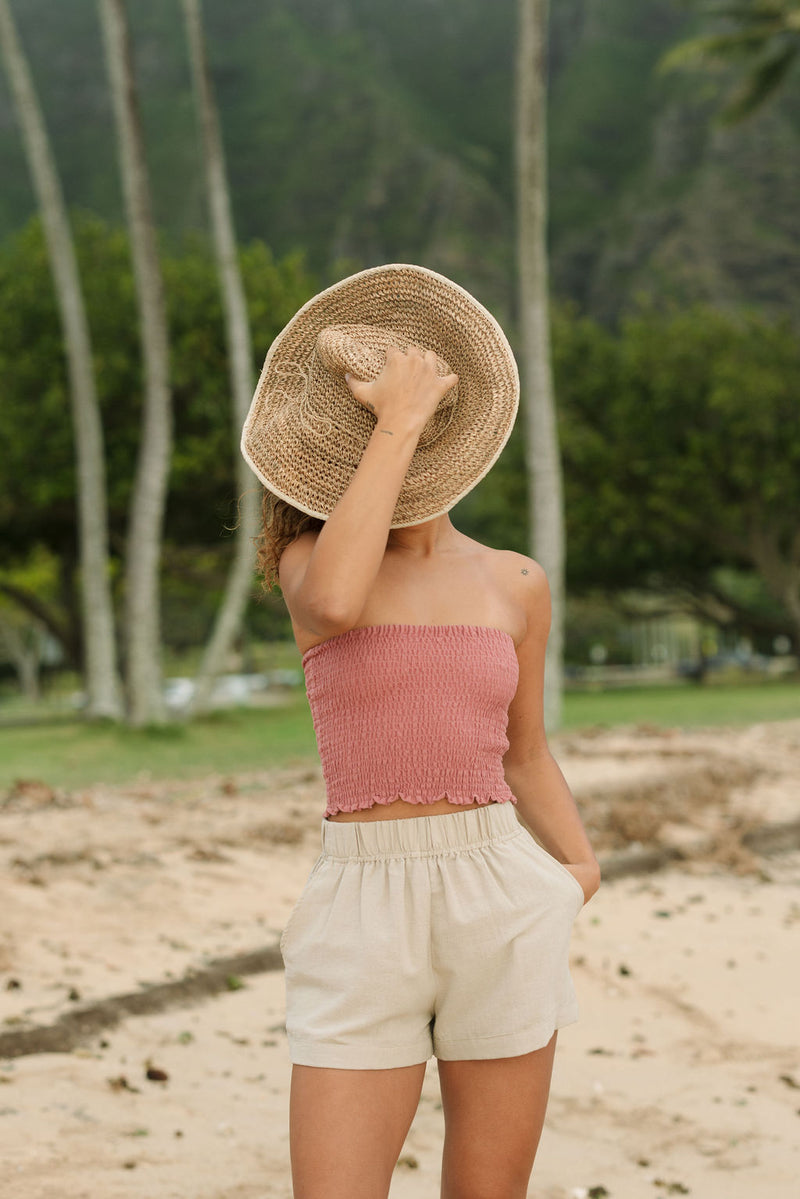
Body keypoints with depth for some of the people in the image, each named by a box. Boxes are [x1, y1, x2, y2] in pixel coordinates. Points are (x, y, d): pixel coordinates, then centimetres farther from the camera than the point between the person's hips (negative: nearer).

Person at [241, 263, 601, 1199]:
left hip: (499, 907, 2)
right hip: (363, 918, -2)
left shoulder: (515, 585, 8)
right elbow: (334, 603, -26)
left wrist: (579, 863, 0)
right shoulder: (308, 561, 0)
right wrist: (396, 424, -21)